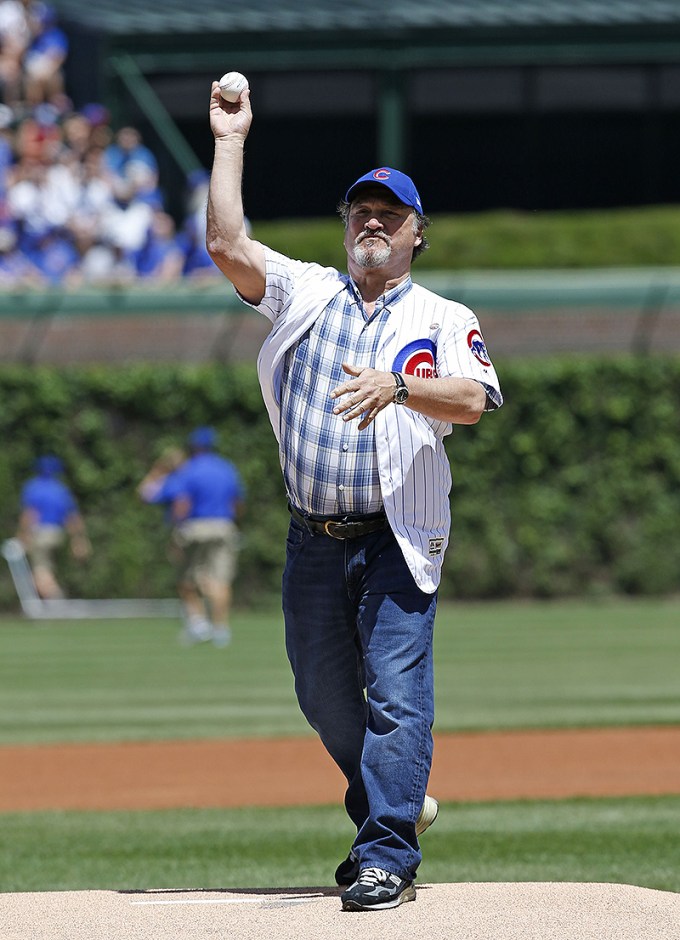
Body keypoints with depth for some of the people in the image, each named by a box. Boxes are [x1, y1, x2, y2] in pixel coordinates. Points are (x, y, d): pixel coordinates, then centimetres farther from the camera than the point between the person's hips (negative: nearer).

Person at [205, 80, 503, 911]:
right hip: (313, 539, 4)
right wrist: (230, 141, -1)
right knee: (326, 699, 11)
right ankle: (393, 808, 31)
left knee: (395, 694, -12)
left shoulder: (444, 318, 5)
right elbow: (226, 244, -2)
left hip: (397, 540, -4)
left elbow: (474, 400, -13)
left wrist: (399, 385, -30)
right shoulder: (305, 292, 11)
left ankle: (388, 856, -12)